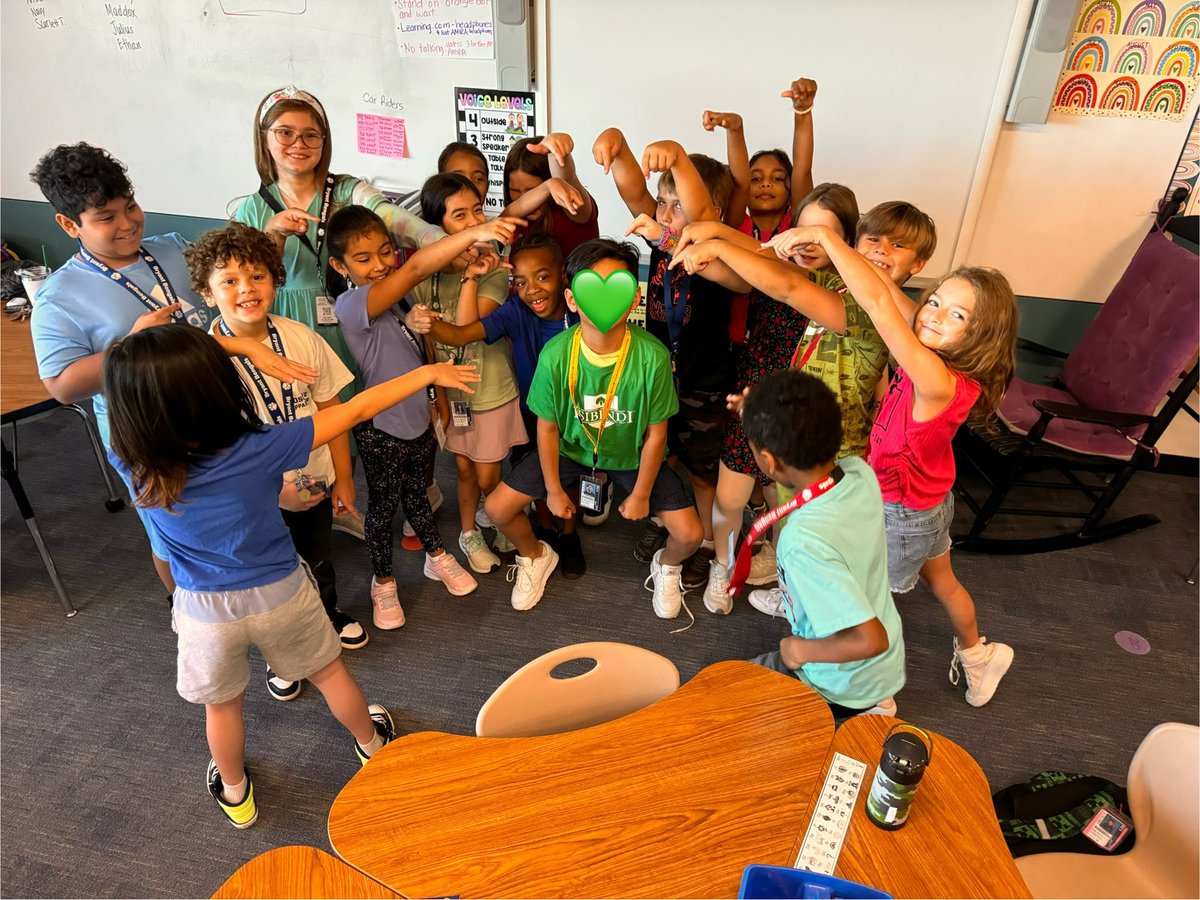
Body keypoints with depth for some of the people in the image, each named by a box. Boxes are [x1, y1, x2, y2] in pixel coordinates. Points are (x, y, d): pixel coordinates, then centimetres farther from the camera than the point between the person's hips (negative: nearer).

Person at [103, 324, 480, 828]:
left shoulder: (132, 465, -24)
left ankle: (234, 794, 52)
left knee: (222, 706, 27)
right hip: (281, 595, -1)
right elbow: (355, 411, -24)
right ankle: (371, 743, 50)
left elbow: (117, 404, -2)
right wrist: (428, 373, -16)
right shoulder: (260, 450, -29)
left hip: (206, 612, 1)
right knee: (329, 674, 25)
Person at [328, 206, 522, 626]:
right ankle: (383, 582, 33)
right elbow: (415, 268, -40)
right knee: (383, 503, 12)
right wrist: (474, 233, -49)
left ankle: (437, 558, 44)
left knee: (415, 490, 25)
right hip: (381, 428, -6)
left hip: (418, 418, 7)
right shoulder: (351, 305, -26)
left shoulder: (399, 296, -2)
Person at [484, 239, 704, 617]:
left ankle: (666, 566, 30)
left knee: (690, 534, -10)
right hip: (571, 447, 1)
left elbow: (656, 433, -15)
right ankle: (535, 556, 30)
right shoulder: (555, 355, -26)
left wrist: (641, 495, -6)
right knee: (499, 508, -6)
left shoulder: (652, 356, -29)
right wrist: (554, 490, -2)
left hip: (633, 454, -1)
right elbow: (547, 427, -11)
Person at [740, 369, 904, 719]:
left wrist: (801, 650, -21)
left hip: (847, 686, -6)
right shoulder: (860, 472, -19)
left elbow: (871, 640, -37)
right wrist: (764, 421, -1)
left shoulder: (805, 541, -39)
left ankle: (861, 710, 6)